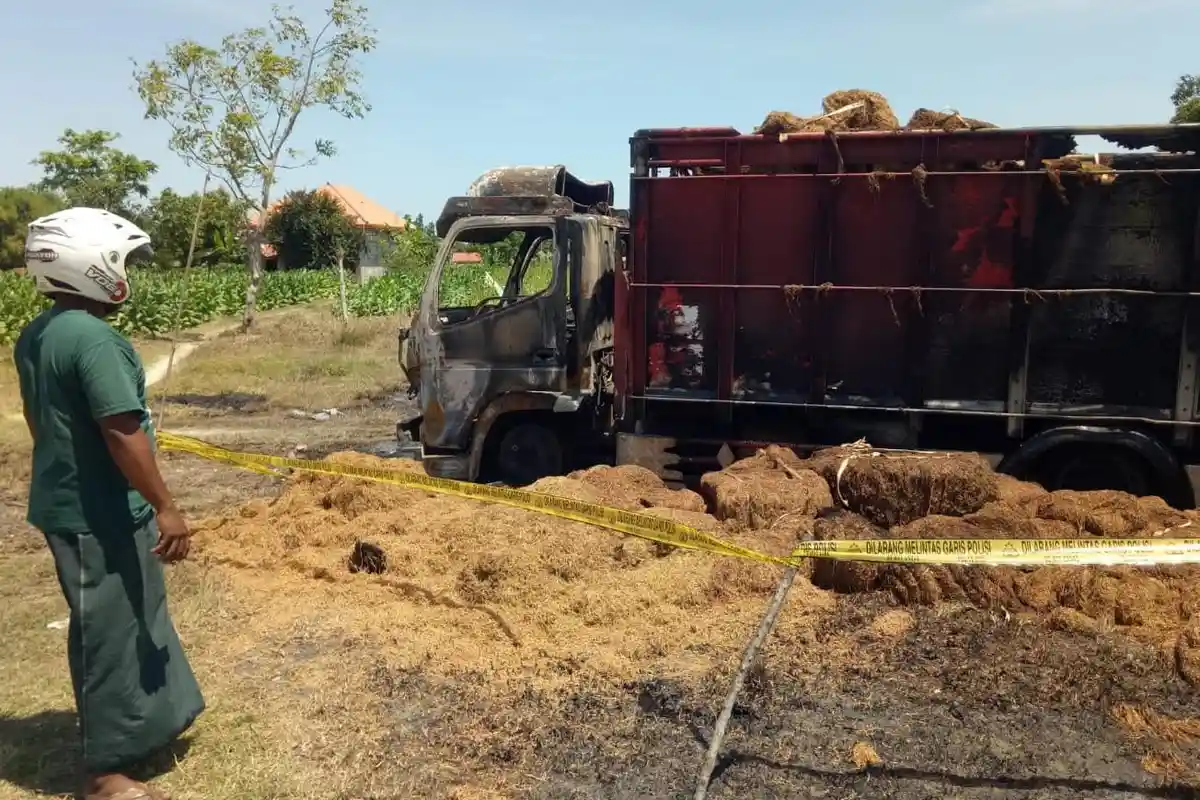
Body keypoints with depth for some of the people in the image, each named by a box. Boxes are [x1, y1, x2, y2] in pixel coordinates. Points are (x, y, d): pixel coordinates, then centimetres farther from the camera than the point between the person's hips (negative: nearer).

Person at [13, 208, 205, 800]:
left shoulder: (33, 336, 8)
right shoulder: (93, 337, -22)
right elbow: (122, 431, -25)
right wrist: (165, 507, -19)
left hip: (65, 504, 10)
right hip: (100, 514, -10)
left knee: (108, 624, 23)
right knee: (114, 632, 3)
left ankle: (134, 726, 41)